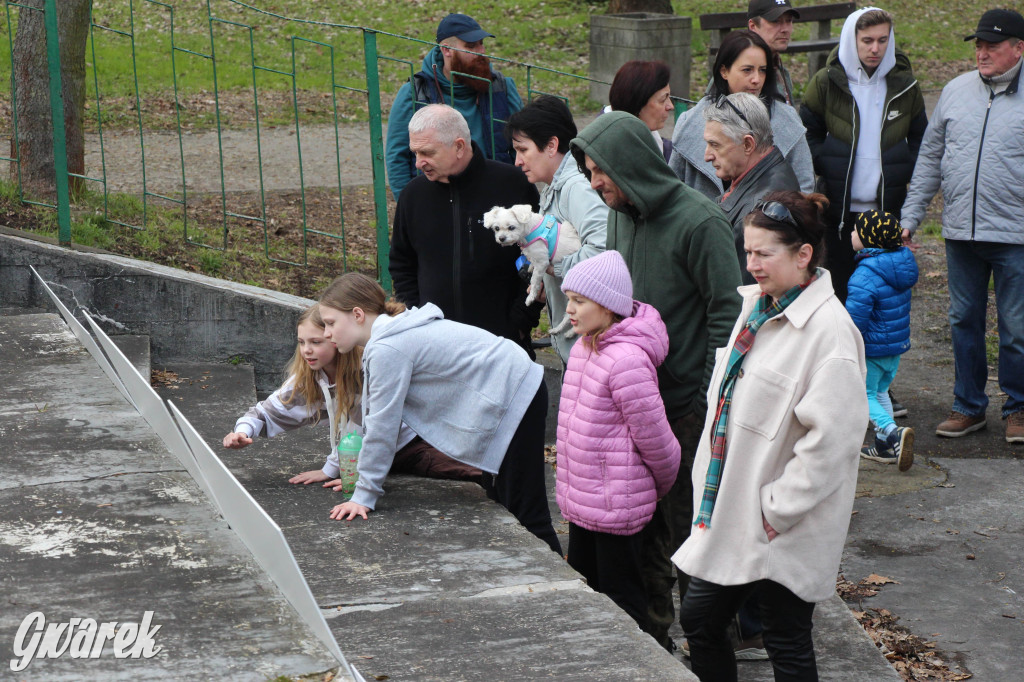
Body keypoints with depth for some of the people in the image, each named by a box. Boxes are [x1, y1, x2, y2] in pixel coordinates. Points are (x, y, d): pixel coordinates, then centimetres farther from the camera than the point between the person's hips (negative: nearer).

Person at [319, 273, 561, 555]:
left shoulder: (387, 349, -20)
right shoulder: (391, 331, 11)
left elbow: (382, 427, -17)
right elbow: (376, 416, 18)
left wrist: (364, 495, -9)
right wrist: (360, 476, 20)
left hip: (514, 396, -11)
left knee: (525, 515, -8)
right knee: (500, 505, 16)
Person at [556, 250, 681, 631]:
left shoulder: (627, 361, -22)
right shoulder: (584, 349, 8)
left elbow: (654, 437, -16)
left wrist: (663, 485, -1)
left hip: (617, 506, -9)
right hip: (581, 500, 9)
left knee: (621, 601, 1)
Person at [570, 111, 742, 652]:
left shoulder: (697, 221, -17)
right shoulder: (622, 213, 7)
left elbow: (727, 312, -16)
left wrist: (712, 401, -17)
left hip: (687, 403, -7)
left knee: (687, 527, 1)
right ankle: (652, 635, 30)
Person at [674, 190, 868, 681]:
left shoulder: (829, 329, -21)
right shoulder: (755, 305, 6)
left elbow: (831, 439, -24)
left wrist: (776, 509, -18)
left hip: (785, 530, -8)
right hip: (731, 509, 8)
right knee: (699, 621, 15)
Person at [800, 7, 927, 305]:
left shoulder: (904, 85, 4)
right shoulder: (826, 82, -1)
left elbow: (920, 139, 14)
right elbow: (807, 133, 7)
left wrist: (902, 172, -1)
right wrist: (827, 167, -7)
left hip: (887, 210, 1)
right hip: (839, 210, -1)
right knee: (838, 289, 5)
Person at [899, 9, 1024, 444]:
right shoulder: (956, 91, 9)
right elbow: (930, 158, 14)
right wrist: (910, 217, 10)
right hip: (960, 231, 4)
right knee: (964, 322, 11)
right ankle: (969, 407, 23)